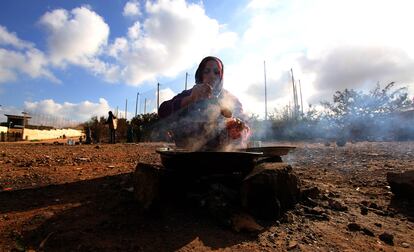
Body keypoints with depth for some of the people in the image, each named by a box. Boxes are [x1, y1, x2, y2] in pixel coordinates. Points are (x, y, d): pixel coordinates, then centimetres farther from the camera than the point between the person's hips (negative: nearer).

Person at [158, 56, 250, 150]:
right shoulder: (187, 95, 7)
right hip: (189, 151, 0)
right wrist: (190, 99, -19)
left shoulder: (231, 99, 7)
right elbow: (162, 112, -5)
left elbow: (244, 128, 3)